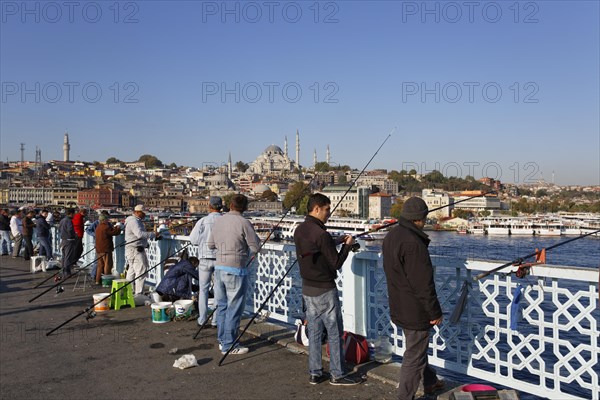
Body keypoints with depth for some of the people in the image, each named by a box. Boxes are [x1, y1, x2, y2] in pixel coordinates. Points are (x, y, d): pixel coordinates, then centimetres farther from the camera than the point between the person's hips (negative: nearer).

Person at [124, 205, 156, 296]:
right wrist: (153, 234, -26)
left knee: (132, 270, 17)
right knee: (141, 270, -13)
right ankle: (138, 293, -13)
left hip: (138, 249, 11)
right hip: (135, 250, -11)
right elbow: (140, 234, -29)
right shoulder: (133, 221, -16)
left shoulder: (137, 221, 18)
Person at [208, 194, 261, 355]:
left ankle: (222, 341, 27)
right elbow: (256, 248, -9)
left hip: (219, 268, 7)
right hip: (235, 270, -7)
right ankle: (229, 345, 9)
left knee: (221, 306, 16)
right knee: (234, 309, 2)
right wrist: (253, 235, 8)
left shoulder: (218, 220, 6)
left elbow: (210, 244, 14)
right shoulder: (244, 223, -13)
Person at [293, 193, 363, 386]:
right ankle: (337, 375, 14)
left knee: (314, 332, 14)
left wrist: (337, 242, 11)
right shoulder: (321, 234, -22)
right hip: (325, 290, -8)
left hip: (307, 288, 8)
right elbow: (336, 264, -17)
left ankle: (315, 373, 22)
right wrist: (347, 245, -4)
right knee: (335, 333, 4)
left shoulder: (299, 230, 4)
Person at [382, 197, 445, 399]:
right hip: (415, 310, -10)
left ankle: (430, 382, 45)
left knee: (418, 346, 26)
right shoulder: (413, 243, -27)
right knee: (414, 356, 5)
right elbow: (423, 284, -24)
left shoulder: (390, 236, 5)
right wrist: (435, 312, -14)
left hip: (398, 307, 10)